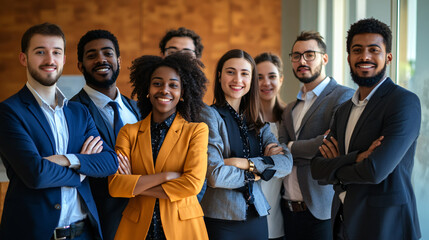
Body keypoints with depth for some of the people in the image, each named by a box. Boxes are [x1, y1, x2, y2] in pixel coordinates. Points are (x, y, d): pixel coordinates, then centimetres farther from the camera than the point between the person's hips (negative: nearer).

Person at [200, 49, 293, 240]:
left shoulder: (257, 122, 10)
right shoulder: (211, 116, -7)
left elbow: (286, 163, -3)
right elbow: (215, 176, -17)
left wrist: (245, 163, -15)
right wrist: (259, 172, -6)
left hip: (256, 216, 5)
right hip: (221, 219, -5)